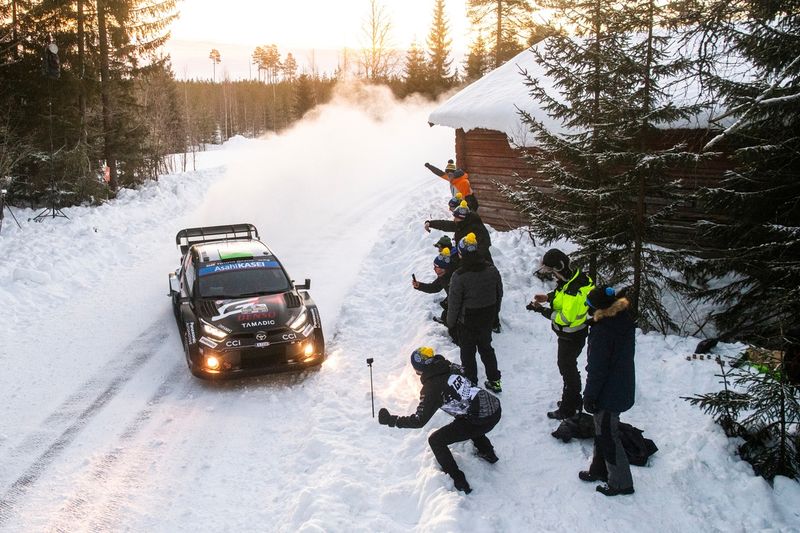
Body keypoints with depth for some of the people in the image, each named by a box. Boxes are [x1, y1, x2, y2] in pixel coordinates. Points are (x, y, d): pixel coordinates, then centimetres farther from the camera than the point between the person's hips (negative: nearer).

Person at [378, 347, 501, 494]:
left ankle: (459, 483, 12)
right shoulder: (450, 367, 5)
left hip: (482, 420, -7)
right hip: (495, 406, 7)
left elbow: (420, 420, -13)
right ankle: (488, 453, 51)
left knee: (435, 441, 8)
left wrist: (391, 420, -8)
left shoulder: (431, 388, -13)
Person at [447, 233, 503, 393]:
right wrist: (494, 313, 19)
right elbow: (499, 294, 4)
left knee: (468, 352, 13)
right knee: (486, 347, 23)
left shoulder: (459, 276, -25)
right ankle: (494, 381, 31)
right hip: (487, 318, 5)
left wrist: (450, 321, 1)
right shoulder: (492, 270, -9)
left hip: (467, 321, -5)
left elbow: (454, 302, -15)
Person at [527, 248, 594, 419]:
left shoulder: (573, 289, -34)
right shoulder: (574, 276, -4)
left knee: (567, 369, 8)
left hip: (571, 338, -9)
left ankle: (567, 410, 26)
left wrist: (542, 310, -25)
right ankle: (574, 400, 46)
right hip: (571, 334, 9)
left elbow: (565, 318, -32)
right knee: (569, 367, 26)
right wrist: (549, 297, 0)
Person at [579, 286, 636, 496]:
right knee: (603, 430, 24)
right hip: (623, 389, 9)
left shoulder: (603, 331, -28)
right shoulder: (625, 321, -1)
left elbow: (597, 369, -23)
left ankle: (621, 482, 18)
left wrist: (589, 396, -13)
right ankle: (600, 469, 39)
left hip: (608, 393, -9)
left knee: (607, 436, 6)